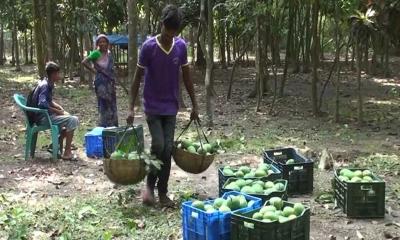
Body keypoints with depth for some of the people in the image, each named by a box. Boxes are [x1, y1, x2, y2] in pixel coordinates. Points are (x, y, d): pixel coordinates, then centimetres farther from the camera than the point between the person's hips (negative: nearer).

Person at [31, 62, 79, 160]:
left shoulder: (48, 84, 10)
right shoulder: (44, 85, -19)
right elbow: (42, 104, -30)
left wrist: (60, 107, 4)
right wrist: (58, 112, -20)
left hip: (45, 115, 10)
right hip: (42, 117, -10)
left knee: (69, 118, 22)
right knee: (73, 120, -18)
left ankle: (57, 147, 20)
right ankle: (67, 153, -14)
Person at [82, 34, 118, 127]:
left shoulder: (109, 54, 10)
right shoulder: (96, 53, -8)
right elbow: (84, 62, -17)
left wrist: (114, 85, 10)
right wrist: (93, 71, -10)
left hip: (110, 83, 7)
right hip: (101, 83, -7)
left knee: (112, 107, 11)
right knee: (104, 106, -5)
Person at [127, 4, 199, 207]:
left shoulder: (181, 46, -2)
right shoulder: (148, 46, -13)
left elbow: (186, 77, 7)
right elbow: (137, 78, -8)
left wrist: (194, 105, 7)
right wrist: (132, 108, -12)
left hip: (171, 106, 3)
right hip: (152, 106, -3)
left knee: (168, 149, 2)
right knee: (158, 145, -13)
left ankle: (163, 192, 13)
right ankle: (149, 185, 10)